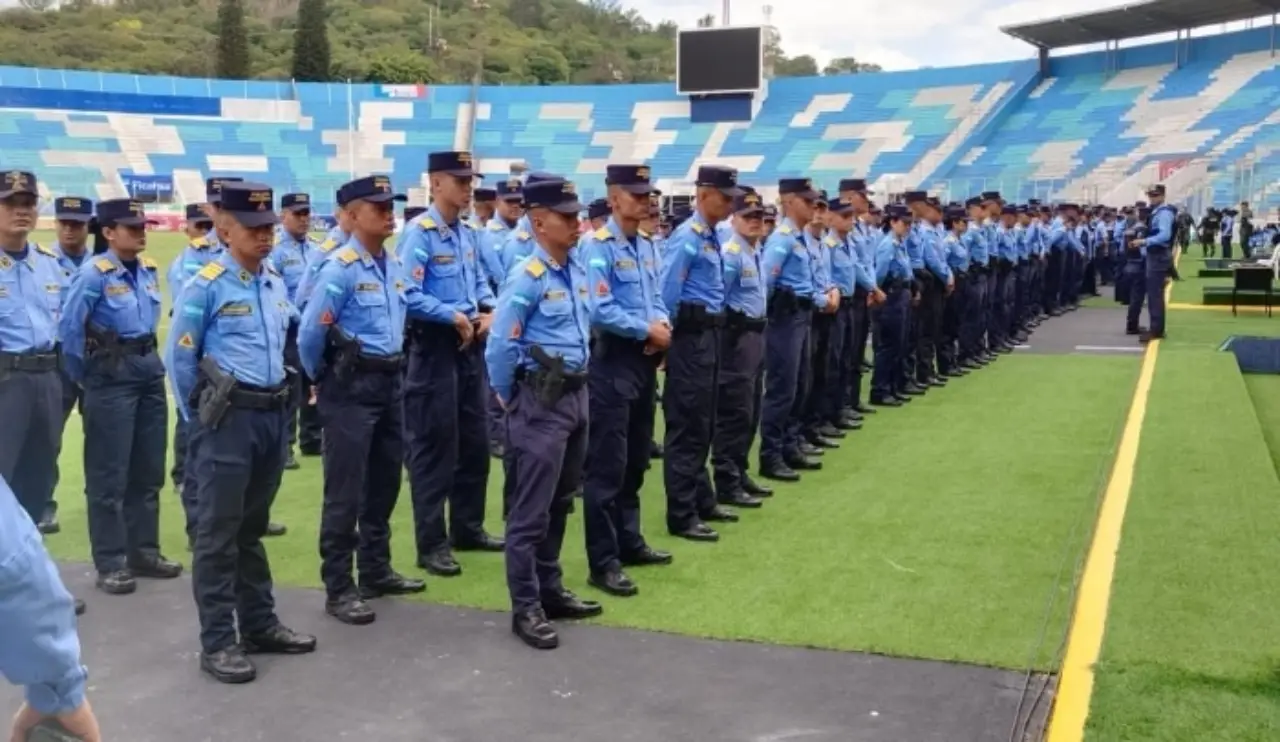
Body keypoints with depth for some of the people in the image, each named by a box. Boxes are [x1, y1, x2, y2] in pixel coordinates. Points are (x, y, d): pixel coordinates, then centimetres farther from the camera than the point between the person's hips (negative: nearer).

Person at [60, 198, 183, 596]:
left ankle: (144, 551, 25)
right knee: (109, 474, 1)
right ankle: (110, 563, 10)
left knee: (149, 470, 13)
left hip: (150, 369, 7)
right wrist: (82, 376, -4)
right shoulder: (94, 273, -14)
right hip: (112, 375, -7)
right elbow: (69, 326, -12)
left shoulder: (150, 270, 7)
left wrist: (150, 361, 16)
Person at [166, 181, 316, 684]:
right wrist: (200, 416, -3)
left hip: (272, 415, 7)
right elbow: (179, 356, -7)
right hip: (228, 419, -7)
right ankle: (217, 642, 9)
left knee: (253, 527, 17)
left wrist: (277, 402, 15)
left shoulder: (276, 284, 10)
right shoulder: (206, 285, -9)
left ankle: (259, 624, 27)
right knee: (219, 532, 1)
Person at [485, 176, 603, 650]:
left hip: (576, 395, 8)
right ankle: (526, 608, 10)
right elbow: (500, 348, -17)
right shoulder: (527, 278, -17)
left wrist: (578, 386, 17)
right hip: (542, 402, -8)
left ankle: (550, 590, 30)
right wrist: (510, 399, -4)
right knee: (532, 509, 0)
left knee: (560, 503, 17)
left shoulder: (577, 272, 8)